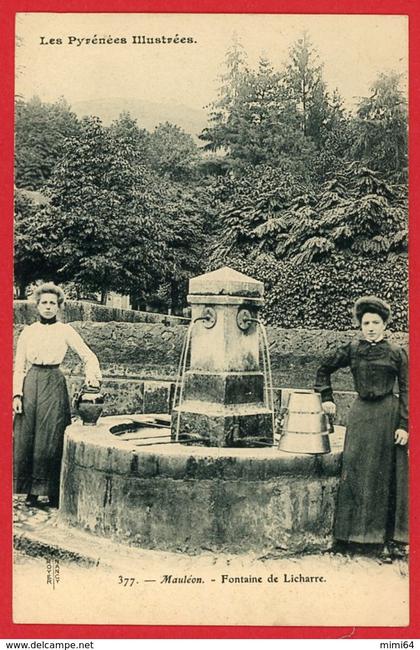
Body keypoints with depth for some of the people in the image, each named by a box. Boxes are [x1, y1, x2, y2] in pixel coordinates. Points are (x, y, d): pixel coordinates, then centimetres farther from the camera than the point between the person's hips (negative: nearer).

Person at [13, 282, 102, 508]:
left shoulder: (65, 331, 3)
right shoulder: (28, 332, 8)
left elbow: (88, 356, 3)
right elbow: (19, 366, 8)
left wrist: (91, 375, -16)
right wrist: (17, 394, -2)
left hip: (54, 384, -2)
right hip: (31, 384, 2)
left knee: (51, 438, -3)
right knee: (27, 437, 0)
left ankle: (53, 492, 6)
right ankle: (31, 491, 10)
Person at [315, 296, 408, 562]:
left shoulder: (397, 353, -1)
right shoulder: (352, 349, 4)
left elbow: (406, 390, -1)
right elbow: (325, 368, 17)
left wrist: (404, 425, -7)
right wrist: (326, 397, 11)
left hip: (389, 414, -2)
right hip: (361, 415, 2)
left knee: (388, 476, 3)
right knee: (358, 473, 3)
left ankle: (391, 537, 11)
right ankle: (367, 534, 14)